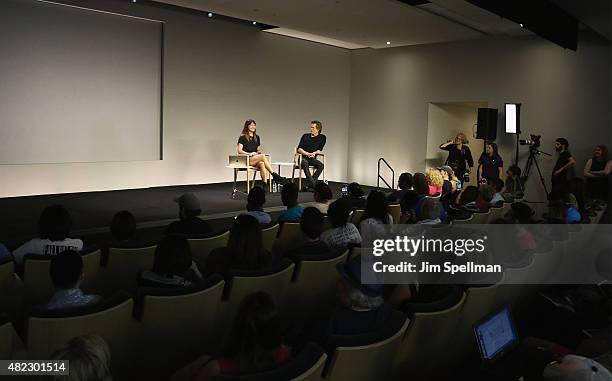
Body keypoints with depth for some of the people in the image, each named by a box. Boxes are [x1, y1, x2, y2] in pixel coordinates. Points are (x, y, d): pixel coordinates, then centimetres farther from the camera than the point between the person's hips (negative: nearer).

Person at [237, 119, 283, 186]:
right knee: (263, 156, -31)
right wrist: (249, 153, -18)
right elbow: (239, 151, -4)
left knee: (262, 163, -34)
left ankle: (265, 183, -45)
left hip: (256, 159, 4)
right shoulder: (243, 137, 3)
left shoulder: (257, 137, 20)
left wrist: (259, 151, 4)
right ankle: (274, 175, -33)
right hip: (246, 160, -4)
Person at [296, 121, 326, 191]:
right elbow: (299, 149, 4)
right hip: (302, 158, -1)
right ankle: (313, 184, -43)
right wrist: (307, 154, -12)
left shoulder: (322, 137, 11)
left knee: (321, 165, -30)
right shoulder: (305, 136, 10)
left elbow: (320, 150, 7)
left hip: (312, 158, 1)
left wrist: (314, 153, -15)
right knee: (305, 163, -37)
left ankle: (310, 185, -32)